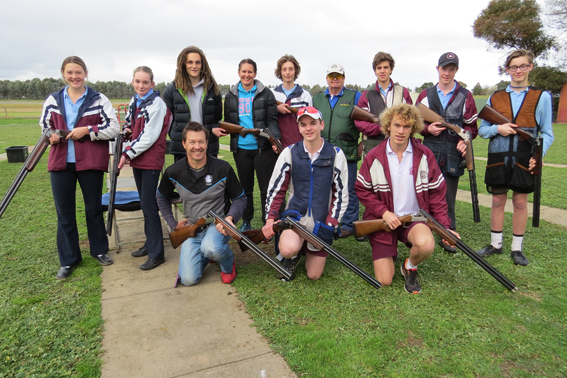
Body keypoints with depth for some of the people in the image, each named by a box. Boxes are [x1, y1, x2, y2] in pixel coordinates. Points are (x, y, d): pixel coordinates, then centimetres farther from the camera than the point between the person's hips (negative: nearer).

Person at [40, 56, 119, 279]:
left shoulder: (99, 100, -1)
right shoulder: (52, 100, 8)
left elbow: (114, 128, -5)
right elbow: (44, 127, 18)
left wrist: (87, 130, -17)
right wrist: (51, 135, -5)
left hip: (91, 162, -2)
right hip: (60, 163, 3)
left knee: (94, 208, 12)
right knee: (64, 212, 8)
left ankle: (99, 250, 30)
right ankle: (68, 260, 21)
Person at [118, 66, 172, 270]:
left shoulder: (156, 103, -11)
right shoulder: (134, 101, 12)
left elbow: (149, 136, -16)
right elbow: (129, 124, 25)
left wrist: (129, 153, -12)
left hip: (151, 160, -8)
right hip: (137, 160, 8)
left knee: (148, 206, -8)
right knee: (145, 203, 15)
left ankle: (156, 254, 0)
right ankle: (150, 243, 29)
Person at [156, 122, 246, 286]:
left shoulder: (223, 168, -11)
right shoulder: (173, 172, -4)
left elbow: (240, 198, -1)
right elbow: (162, 197, 16)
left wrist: (230, 217, -20)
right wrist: (173, 223, 7)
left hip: (218, 224, -2)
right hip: (192, 228, 3)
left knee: (211, 248, -38)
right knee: (188, 279, -12)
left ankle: (228, 264, -1)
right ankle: (206, 254, 21)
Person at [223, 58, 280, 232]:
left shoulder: (266, 94, 2)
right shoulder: (231, 96, 11)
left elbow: (272, 120, -3)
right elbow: (228, 121, 17)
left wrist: (275, 139, -19)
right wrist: (224, 128, -5)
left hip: (263, 147, -3)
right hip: (241, 148, 3)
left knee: (266, 187, 0)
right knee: (245, 187, 13)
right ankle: (246, 222, 26)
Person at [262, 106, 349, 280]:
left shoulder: (336, 154, -3)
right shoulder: (289, 153, -2)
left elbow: (341, 194, 0)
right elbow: (276, 188, 1)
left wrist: (330, 224, -8)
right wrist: (270, 219, -9)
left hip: (321, 221, 1)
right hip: (295, 214, -1)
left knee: (313, 275, 6)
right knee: (288, 249, -33)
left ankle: (307, 249, 38)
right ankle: (291, 258, 6)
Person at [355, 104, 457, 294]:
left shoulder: (424, 155, -4)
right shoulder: (374, 157, -7)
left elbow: (436, 192, 1)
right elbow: (362, 189, -1)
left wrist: (444, 226, -6)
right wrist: (383, 212, -14)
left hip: (415, 217, 1)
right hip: (383, 220, 0)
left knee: (427, 244, -35)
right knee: (384, 281, -4)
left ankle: (410, 267, 2)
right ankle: (389, 253, 32)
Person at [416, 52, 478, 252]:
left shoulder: (465, 96, 7)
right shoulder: (426, 95, 10)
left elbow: (471, 125, 8)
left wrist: (465, 140, -12)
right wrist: (427, 129, -8)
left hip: (453, 154, 0)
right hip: (429, 152, 1)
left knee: (448, 198, 5)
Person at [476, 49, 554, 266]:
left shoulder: (542, 97, 3)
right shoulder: (495, 98, 7)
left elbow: (547, 133, 2)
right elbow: (482, 130, 7)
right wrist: (497, 128, -14)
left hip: (524, 160, -1)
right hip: (498, 158, 1)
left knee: (520, 202, 7)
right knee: (497, 200, 8)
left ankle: (517, 248, 20)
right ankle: (495, 244, 22)